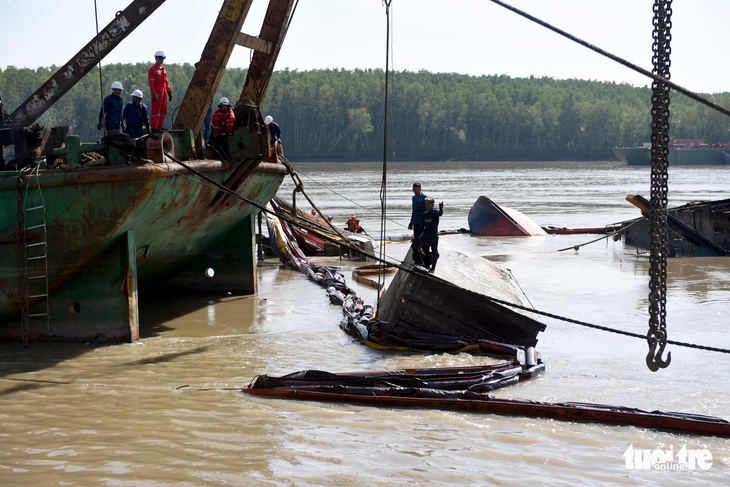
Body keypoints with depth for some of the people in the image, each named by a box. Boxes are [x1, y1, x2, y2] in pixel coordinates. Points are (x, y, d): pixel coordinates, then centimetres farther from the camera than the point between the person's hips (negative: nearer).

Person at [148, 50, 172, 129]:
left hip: (164, 93, 8)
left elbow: (166, 82, 20)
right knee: (156, 110, -8)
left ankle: (160, 126, 14)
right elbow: (151, 83, -12)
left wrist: (169, 92, 14)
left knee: (163, 111, 8)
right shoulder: (152, 69, -4)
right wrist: (153, 94, -20)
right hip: (157, 94, -8)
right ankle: (154, 128, -6)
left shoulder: (163, 69, 18)